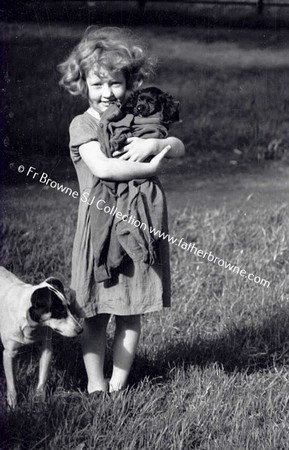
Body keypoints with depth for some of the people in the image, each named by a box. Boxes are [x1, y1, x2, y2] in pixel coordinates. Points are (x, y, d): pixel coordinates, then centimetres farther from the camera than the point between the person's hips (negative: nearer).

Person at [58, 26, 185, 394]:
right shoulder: (82, 125, -4)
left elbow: (179, 148, 7)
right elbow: (101, 167, -19)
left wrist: (152, 144, -12)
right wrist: (148, 168, -14)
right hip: (99, 225, -4)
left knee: (130, 313, 9)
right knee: (95, 315, 3)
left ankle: (119, 382, 20)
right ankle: (95, 384, 15)